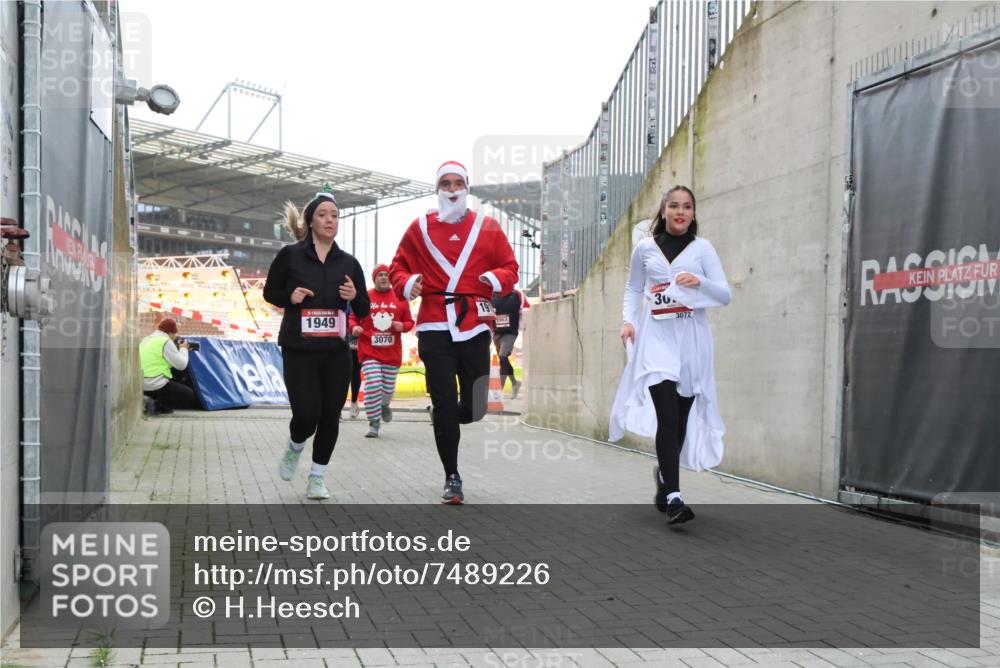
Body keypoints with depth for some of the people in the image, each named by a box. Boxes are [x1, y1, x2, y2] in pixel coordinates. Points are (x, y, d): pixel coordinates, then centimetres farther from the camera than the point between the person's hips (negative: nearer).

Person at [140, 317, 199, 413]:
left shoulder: (146, 340, 16)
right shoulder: (166, 342, -11)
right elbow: (181, 364, -9)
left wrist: (179, 349, 18)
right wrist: (183, 349, 9)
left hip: (140, 386, 9)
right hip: (155, 385, -9)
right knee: (189, 395, 3)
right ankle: (158, 404, -12)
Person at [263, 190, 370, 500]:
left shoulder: (349, 263, 6)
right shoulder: (290, 255, -2)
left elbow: (363, 311, 9)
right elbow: (270, 292, 7)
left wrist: (355, 296, -13)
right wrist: (290, 297, -13)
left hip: (336, 352, 3)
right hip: (298, 351, -3)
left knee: (330, 416, 4)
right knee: (306, 415, -10)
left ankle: (317, 477, 21)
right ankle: (294, 449, 26)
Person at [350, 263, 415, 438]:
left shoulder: (400, 299, 5)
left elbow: (409, 322, 9)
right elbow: (353, 318, 8)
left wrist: (402, 326, -12)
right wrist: (354, 327, -14)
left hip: (392, 353, 2)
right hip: (369, 351, -2)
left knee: (388, 387, 10)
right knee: (373, 386, -13)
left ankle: (384, 405, 46)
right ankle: (374, 424, -1)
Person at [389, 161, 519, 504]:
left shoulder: (488, 228, 9)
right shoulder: (419, 228, 8)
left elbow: (510, 267, 11)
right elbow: (398, 268, 12)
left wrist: (497, 279, -11)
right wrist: (406, 283, -9)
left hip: (474, 327, 1)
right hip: (435, 328, -1)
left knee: (475, 408, 2)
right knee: (445, 403, -4)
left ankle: (442, 417, 39)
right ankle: (452, 478, 12)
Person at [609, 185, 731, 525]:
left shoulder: (702, 248, 7)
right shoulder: (644, 248, 10)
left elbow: (725, 295, 2)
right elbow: (633, 289, 20)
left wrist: (700, 282, -16)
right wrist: (628, 321, 3)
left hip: (691, 338, 1)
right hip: (656, 337, -1)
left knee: (682, 417, 6)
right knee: (667, 414, -15)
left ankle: (664, 472, 32)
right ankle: (673, 496, -18)